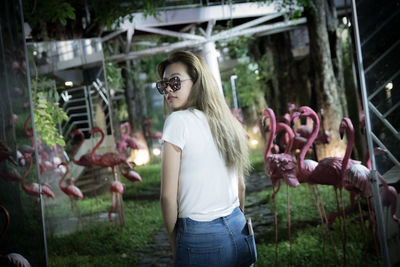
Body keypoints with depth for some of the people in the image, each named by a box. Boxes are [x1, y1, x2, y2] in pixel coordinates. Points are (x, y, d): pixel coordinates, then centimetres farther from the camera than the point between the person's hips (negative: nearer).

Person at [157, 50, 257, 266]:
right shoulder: (225, 121, 8)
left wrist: (175, 243, -3)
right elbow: (240, 187, 13)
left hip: (201, 239, -6)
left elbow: (168, 195, -14)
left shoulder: (179, 121, -11)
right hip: (238, 233, 6)